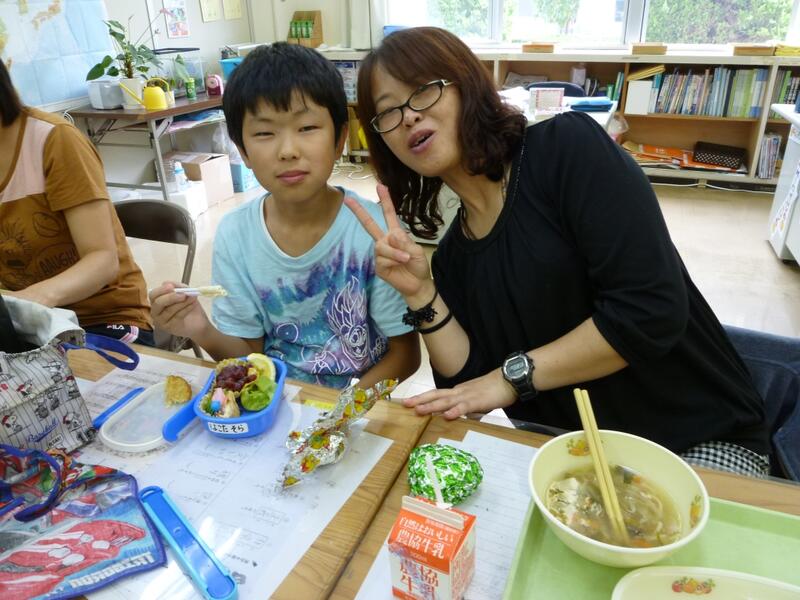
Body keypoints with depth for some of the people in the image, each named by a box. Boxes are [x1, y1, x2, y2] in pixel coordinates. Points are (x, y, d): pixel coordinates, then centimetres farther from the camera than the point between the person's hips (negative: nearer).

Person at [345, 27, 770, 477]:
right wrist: (422, 295, -14)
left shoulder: (567, 146, -14)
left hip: (697, 439, -3)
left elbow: (652, 310, -22)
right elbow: (471, 388, -2)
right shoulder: (452, 258, 2)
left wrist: (513, 375, -15)